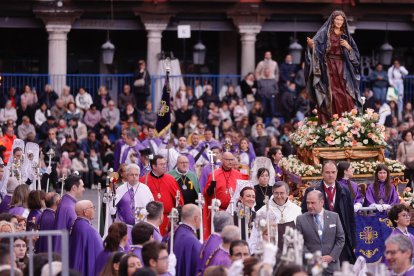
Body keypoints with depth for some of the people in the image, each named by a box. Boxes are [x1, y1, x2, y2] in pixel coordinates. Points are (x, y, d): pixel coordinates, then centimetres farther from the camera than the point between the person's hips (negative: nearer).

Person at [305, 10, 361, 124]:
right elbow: (315, 44, -10)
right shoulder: (324, 32, 3)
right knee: (332, 96, -11)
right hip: (328, 67, -4)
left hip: (342, 68, 4)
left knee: (345, 97, -4)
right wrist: (311, 44, -32)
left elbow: (355, 53, 15)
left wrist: (348, 47, -4)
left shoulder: (346, 35, 14)